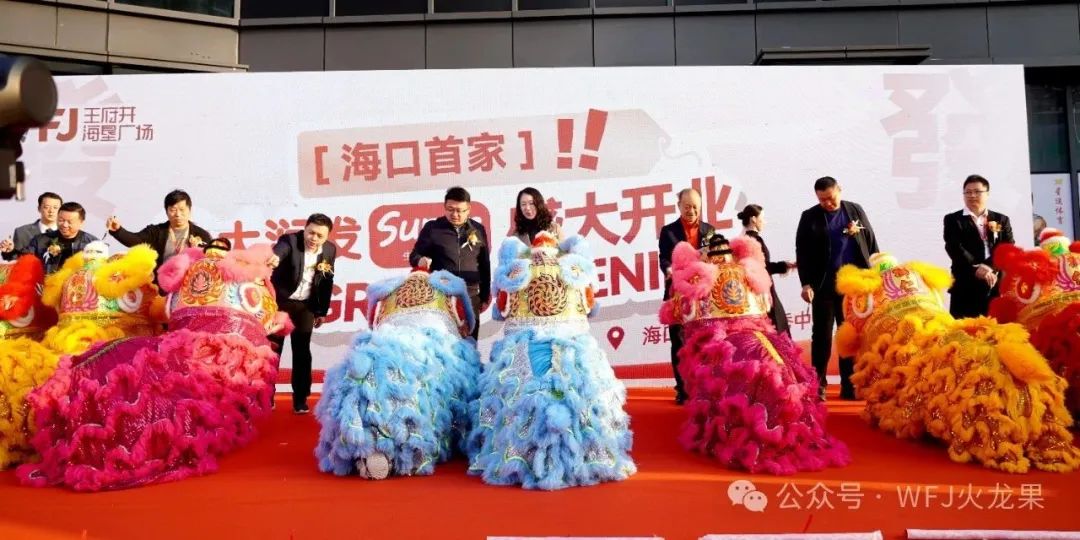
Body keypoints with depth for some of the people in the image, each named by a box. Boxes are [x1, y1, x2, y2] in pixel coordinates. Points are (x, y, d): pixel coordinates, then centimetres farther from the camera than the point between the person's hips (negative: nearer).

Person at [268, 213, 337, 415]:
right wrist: (274, 257, -66)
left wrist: (322, 311, 5)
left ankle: (300, 398, 14)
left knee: (302, 353, 4)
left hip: (305, 305, 2)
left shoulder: (329, 250, -6)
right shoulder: (290, 240, -17)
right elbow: (280, 248, -42)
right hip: (278, 301, -2)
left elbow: (327, 282, 3)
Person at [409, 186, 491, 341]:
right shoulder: (432, 228, 1)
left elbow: (485, 265, 14)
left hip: (470, 297, 2)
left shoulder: (478, 230, 9)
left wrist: (485, 296, 13)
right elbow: (414, 256, 4)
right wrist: (421, 260, -20)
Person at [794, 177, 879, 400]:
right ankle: (818, 385, 8)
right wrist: (806, 283, -10)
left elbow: (871, 242, 10)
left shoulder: (855, 210, 7)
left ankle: (849, 386, 14)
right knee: (822, 335, 1)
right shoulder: (809, 217, 1)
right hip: (824, 284, -2)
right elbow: (802, 252, -1)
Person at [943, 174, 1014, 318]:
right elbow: (954, 248, -7)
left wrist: (990, 267, -14)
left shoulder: (1001, 220, 16)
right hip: (966, 286, -3)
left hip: (998, 286, 3)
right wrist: (976, 268, -21)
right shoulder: (953, 219, 7)